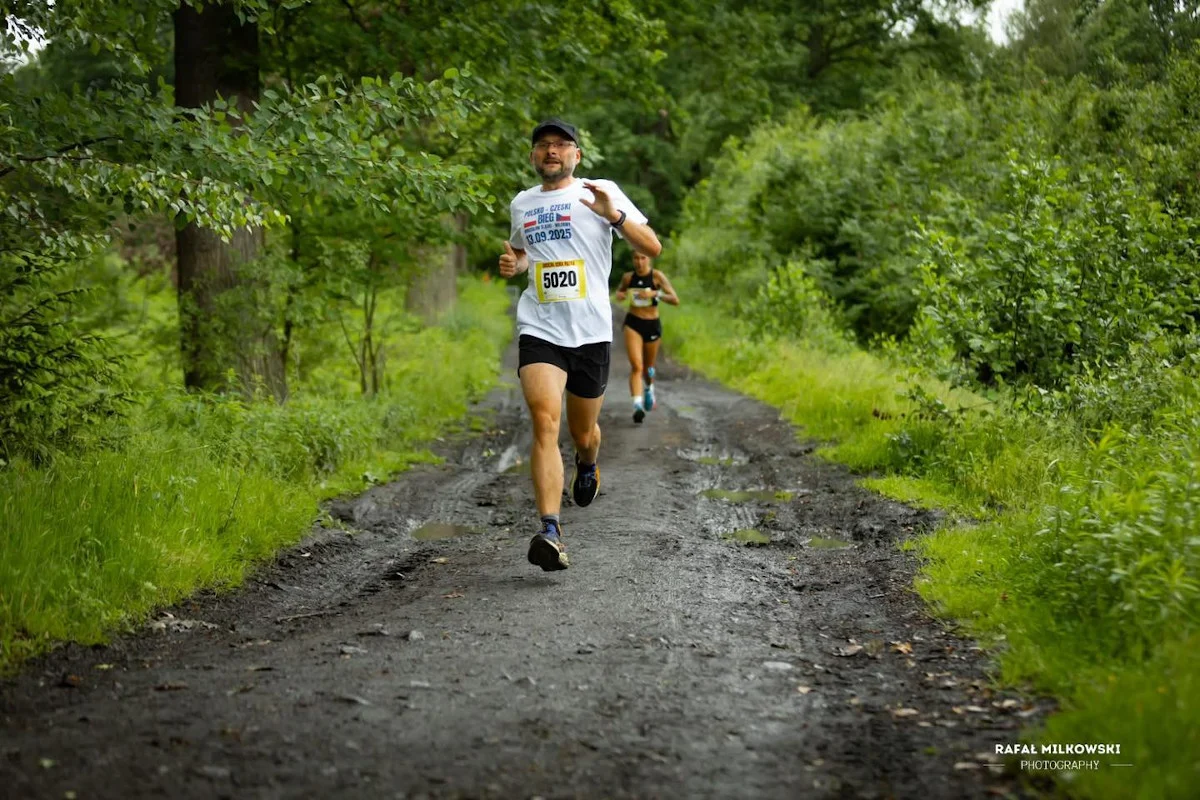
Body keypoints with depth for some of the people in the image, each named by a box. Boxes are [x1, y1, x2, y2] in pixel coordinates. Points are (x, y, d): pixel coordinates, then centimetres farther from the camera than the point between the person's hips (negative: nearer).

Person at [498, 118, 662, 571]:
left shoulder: (600, 193, 3)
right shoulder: (521, 204, 14)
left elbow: (652, 249, -2)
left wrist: (614, 214, -18)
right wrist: (513, 265, 9)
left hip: (591, 330, -1)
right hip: (539, 328, 1)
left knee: (582, 431, 13)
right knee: (544, 420, -20)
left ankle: (588, 465, 52)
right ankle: (550, 533, -27)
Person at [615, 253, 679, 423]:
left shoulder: (657, 276, -9)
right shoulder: (628, 277, -1)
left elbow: (675, 300, -13)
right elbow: (620, 292, 21)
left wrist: (655, 293, -26)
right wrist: (619, 295, -3)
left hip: (652, 325, 0)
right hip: (633, 324, 0)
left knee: (647, 367, 17)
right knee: (636, 366, -18)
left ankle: (649, 388, 51)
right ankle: (637, 405, -27)